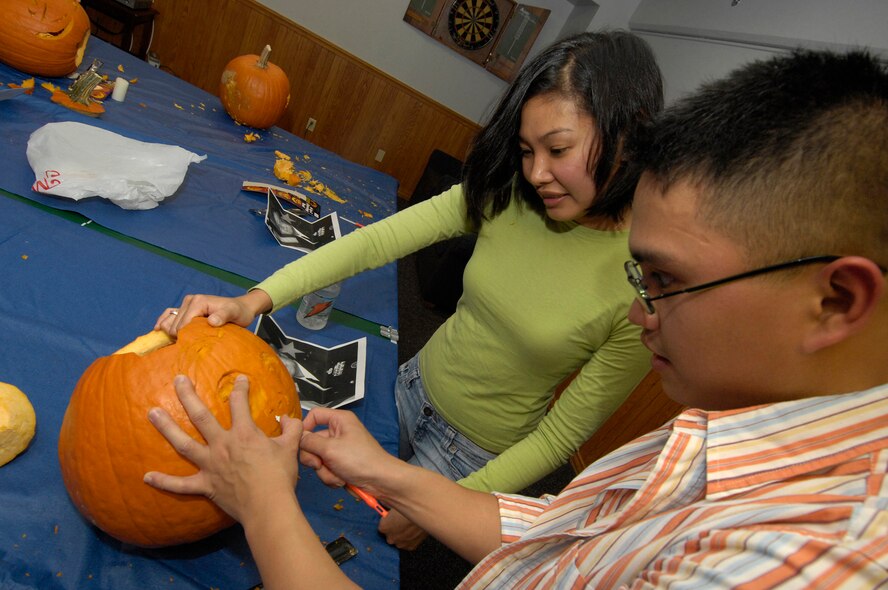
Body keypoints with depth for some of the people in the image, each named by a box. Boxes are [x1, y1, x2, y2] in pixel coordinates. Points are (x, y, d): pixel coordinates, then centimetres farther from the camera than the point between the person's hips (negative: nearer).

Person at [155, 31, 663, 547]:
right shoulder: (505, 195, -16)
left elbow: (563, 435, -19)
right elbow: (374, 242, -19)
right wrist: (255, 300, -31)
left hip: (475, 456, -3)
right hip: (414, 387, 4)